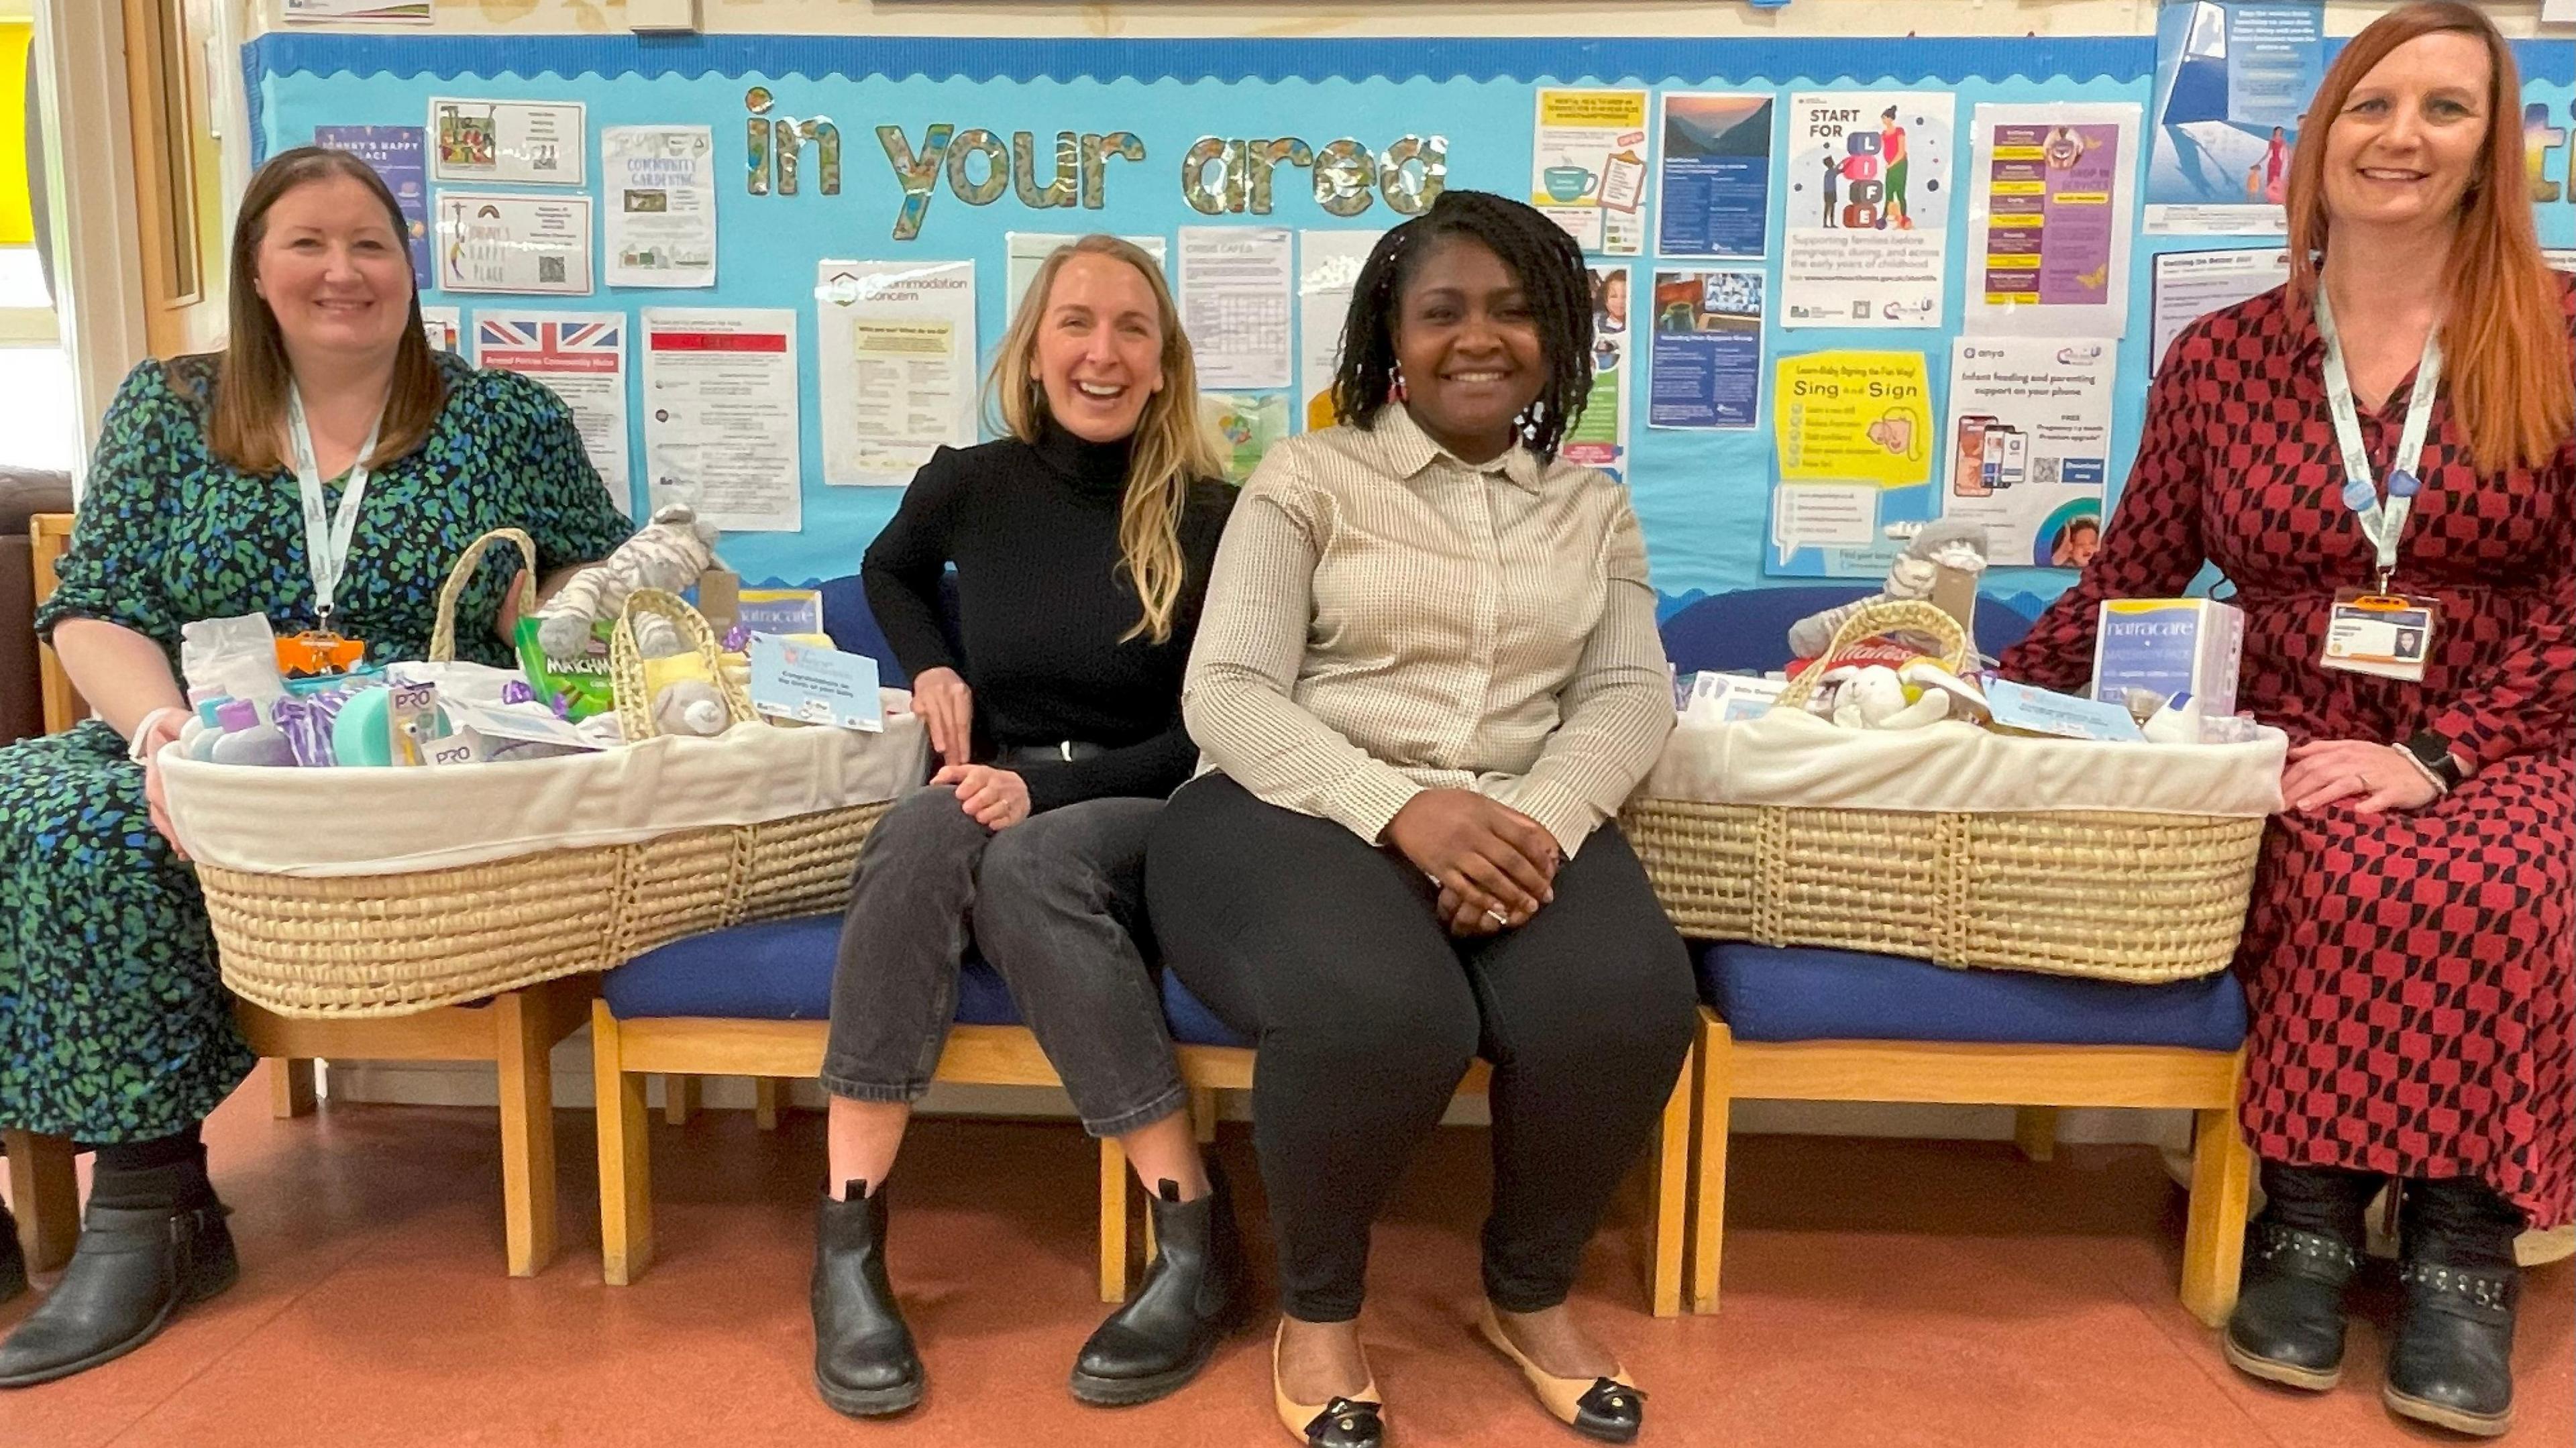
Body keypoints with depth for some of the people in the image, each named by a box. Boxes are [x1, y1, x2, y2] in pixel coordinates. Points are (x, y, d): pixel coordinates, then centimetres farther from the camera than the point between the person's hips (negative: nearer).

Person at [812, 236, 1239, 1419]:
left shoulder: (1209, 518, -6)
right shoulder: (969, 484, 2)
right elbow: (888, 572, 26)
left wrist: (1050, 789, -18)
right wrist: (931, 670, 5)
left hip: (1139, 820, -2)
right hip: (985, 802, 2)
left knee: (1028, 866, -36)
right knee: (924, 828, -34)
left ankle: (1197, 1237, -30)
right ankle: (846, 1241, -34)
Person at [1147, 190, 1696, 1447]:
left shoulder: (1591, 506, 18)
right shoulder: (1308, 475, 6)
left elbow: (1630, 695, 5)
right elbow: (1225, 694, -5)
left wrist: (1541, 818, -18)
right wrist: (1403, 809, -23)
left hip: (1517, 821, 3)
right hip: (1303, 810, -3)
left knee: (1625, 1007, -29)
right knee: (1383, 1014, -36)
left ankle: (1529, 1294, 3)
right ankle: (1318, 1307, -3)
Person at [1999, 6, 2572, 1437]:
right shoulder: (2220, 356, 7)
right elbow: (2127, 582, 12)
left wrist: (2436, 754, -17)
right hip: (2295, 758, 1)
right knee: (2355, 882, -32)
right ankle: (2312, 1212, -14)